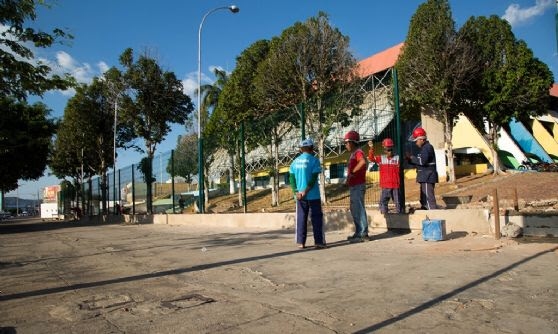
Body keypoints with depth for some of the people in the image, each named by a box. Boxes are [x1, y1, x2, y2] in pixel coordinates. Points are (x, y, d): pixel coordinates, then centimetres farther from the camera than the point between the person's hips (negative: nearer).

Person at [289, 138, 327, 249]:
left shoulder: (295, 161, 7)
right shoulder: (314, 160, -7)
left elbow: (291, 178, 2)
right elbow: (314, 178, -14)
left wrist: (296, 192, -3)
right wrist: (306, 191, -13)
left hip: (299, 195, 4)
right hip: (313, 195, -4)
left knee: (301, 218, 10)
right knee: (317, 218, 3)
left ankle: (300, 242, 10)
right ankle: (319, 242, 2)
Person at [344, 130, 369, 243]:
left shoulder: (358, 152, -13)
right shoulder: (352, 154, 19)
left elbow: (363, 162, -35)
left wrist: (352, 172, -27)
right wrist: (348, 179, 12)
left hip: (358, 186, -11)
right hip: (353, 186, 11)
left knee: (359, 209, -7)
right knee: (354, 209, 16)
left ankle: (363, 234, -2)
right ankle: (358, 233, 25)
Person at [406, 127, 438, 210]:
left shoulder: (427, 147, -13)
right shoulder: (423, 148, 18)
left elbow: (422, 161, -24)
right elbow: (419, 162, 19)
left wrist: (411, 157, -13)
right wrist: (410, 159, 4)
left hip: (428, 177, -10)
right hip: (424, 177, 10)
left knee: (429, 197, -10)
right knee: (424, 198, 15)